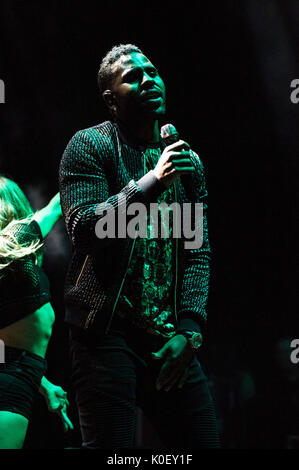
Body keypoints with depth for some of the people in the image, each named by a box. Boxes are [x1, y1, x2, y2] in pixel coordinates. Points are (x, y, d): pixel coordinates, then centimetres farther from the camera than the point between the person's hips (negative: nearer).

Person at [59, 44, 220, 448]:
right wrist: (152, 181, -21)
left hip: (170, 339, 5)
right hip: (106, 331, -5)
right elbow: (84, 227, -13)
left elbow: (198, 252, 9)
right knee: (111, 447, -11)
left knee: (204, 441, 4)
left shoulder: (188, 161, 16)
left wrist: (190, 330, -2)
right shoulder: (89, 146, 0)